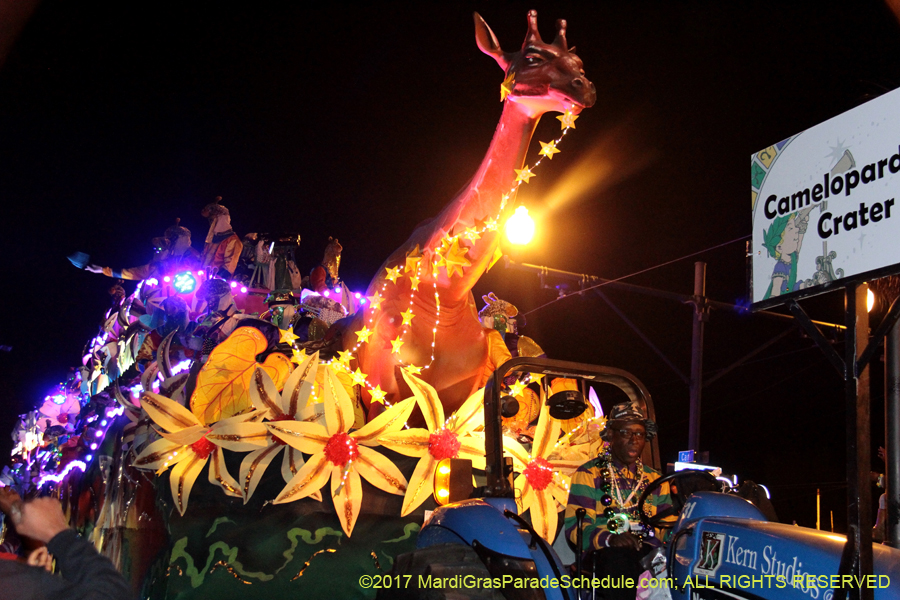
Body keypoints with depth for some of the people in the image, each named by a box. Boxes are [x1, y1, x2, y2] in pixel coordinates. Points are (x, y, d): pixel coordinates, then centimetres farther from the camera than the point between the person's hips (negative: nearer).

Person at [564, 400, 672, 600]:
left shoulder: (655, 480, 24)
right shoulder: (588, 475, 9)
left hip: (649, 552, 4)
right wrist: (609, 539, -23)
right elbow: (575, 525, -3)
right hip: (604, 553, -4)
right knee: (619, 560, -39)